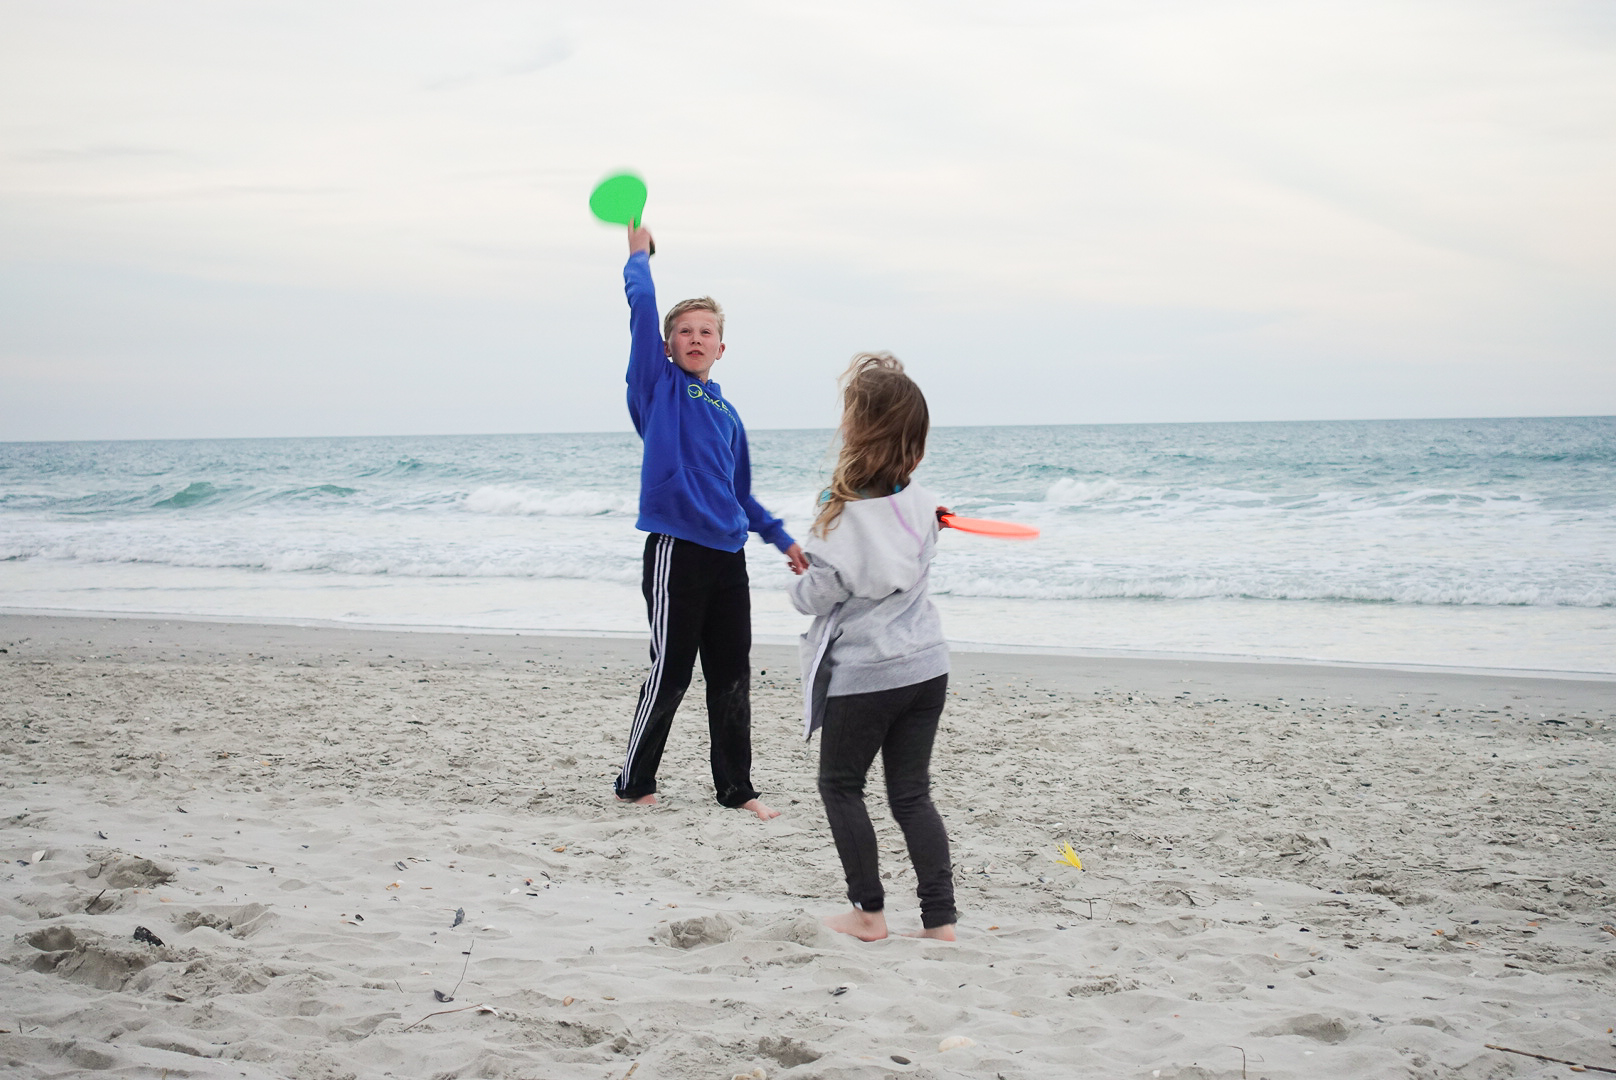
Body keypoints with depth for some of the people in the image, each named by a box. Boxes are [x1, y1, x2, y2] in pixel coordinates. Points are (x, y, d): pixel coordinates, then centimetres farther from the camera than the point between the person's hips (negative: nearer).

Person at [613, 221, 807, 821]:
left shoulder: (727, 414, 18)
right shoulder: (659, 385, 2)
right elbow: (642, 303, -8)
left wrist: (782, 539, 25)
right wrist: (640, 252, 3)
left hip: (728, 553, 6)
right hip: (676, 547, -6)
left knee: (732, 678, 9)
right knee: (669, 675, -3)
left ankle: (736, 788, 18)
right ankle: (634, 784, 12)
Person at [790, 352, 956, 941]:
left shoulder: (844, 518, -20)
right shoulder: (920, 506, -1)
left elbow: (814, 597, -12)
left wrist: (801, 580, 9)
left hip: (864, 675, -6)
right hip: (925, 666, 6)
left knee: (841, 785, 14)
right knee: (912, 794, 12)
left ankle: (869, 912, 15)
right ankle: (940, 920, 7)